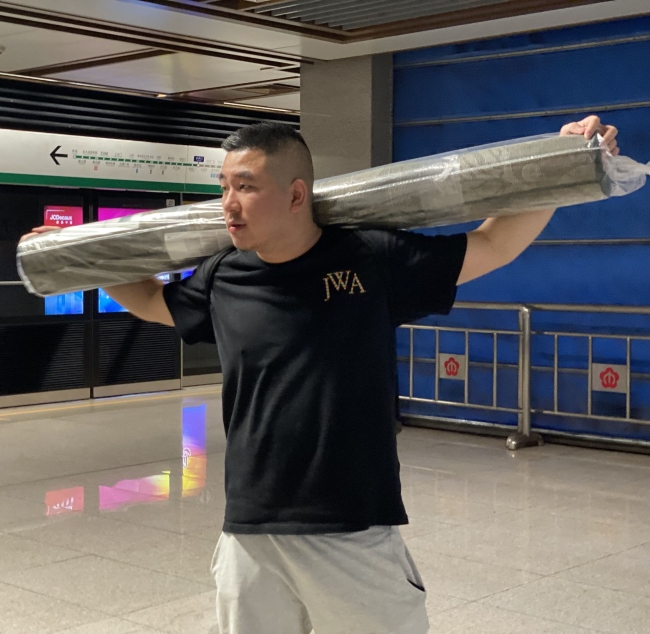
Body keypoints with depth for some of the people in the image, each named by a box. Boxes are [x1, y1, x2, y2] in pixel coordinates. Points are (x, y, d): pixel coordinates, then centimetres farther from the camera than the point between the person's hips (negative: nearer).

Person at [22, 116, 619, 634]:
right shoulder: (223, 280, 4)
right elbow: (154, 301, 25)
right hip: (250, 535, 3)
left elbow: (493, 246, 4)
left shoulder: (374, 260, -5)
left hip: (357, 537, -3)